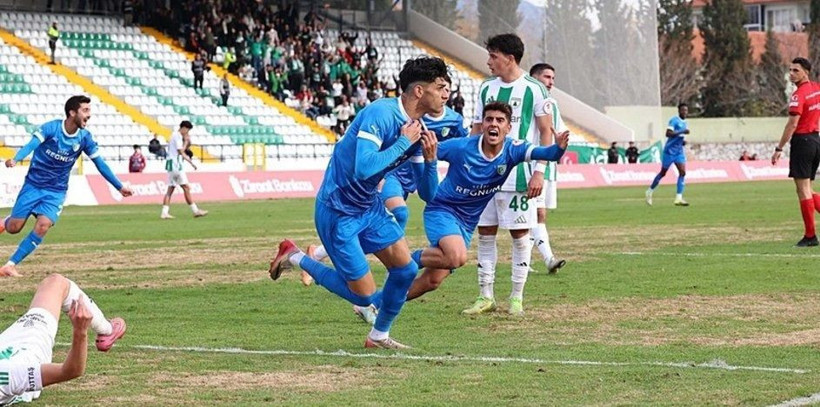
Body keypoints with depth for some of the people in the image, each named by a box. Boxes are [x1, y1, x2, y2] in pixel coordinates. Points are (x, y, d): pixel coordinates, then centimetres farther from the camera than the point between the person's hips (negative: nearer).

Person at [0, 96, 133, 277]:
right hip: (33, 185, -2)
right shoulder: (51, 128, -16)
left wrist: (119, 186, 5)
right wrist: (15, 159, -51)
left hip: (56, 191, 2)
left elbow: (100, 163, 4)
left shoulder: (84, 138, -5)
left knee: (43, 226, -20)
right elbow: (32, 144, -31)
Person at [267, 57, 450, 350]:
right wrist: (403, 143, -27)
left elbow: (427, 194, 7)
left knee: (405, 269, 0)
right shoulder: (380, 114, -24)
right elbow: (363, 169, -37)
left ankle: (379, 336, 21)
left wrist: (430, 159, -12)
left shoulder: (417, 129, 2)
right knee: (364, 296, -4)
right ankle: (295, 258, 14)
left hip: (369, 206, 8)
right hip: (338, 212, -8)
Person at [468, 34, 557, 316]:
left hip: (519, 174, -5)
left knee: (520, 234, 0)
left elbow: (546, 132, -4)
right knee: (485, 232, 5)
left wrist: (539, 172, -10)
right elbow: (477, 130, 15)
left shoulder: (534, 89, -5)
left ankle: (517, 297, 9)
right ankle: (486, 296, 12)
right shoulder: (486, 88, 10)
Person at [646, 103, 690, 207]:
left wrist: (683, 142, 6)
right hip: (669, 151, -7)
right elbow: (668, 133, -24)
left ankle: (678, 198, -13)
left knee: (682, 172, -10)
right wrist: (682, 132, -27)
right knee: (663, 173, 4)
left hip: (679, 151, 7)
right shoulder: (674, 120, -12)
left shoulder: (685, 123, 14)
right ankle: (650, 192, 23)